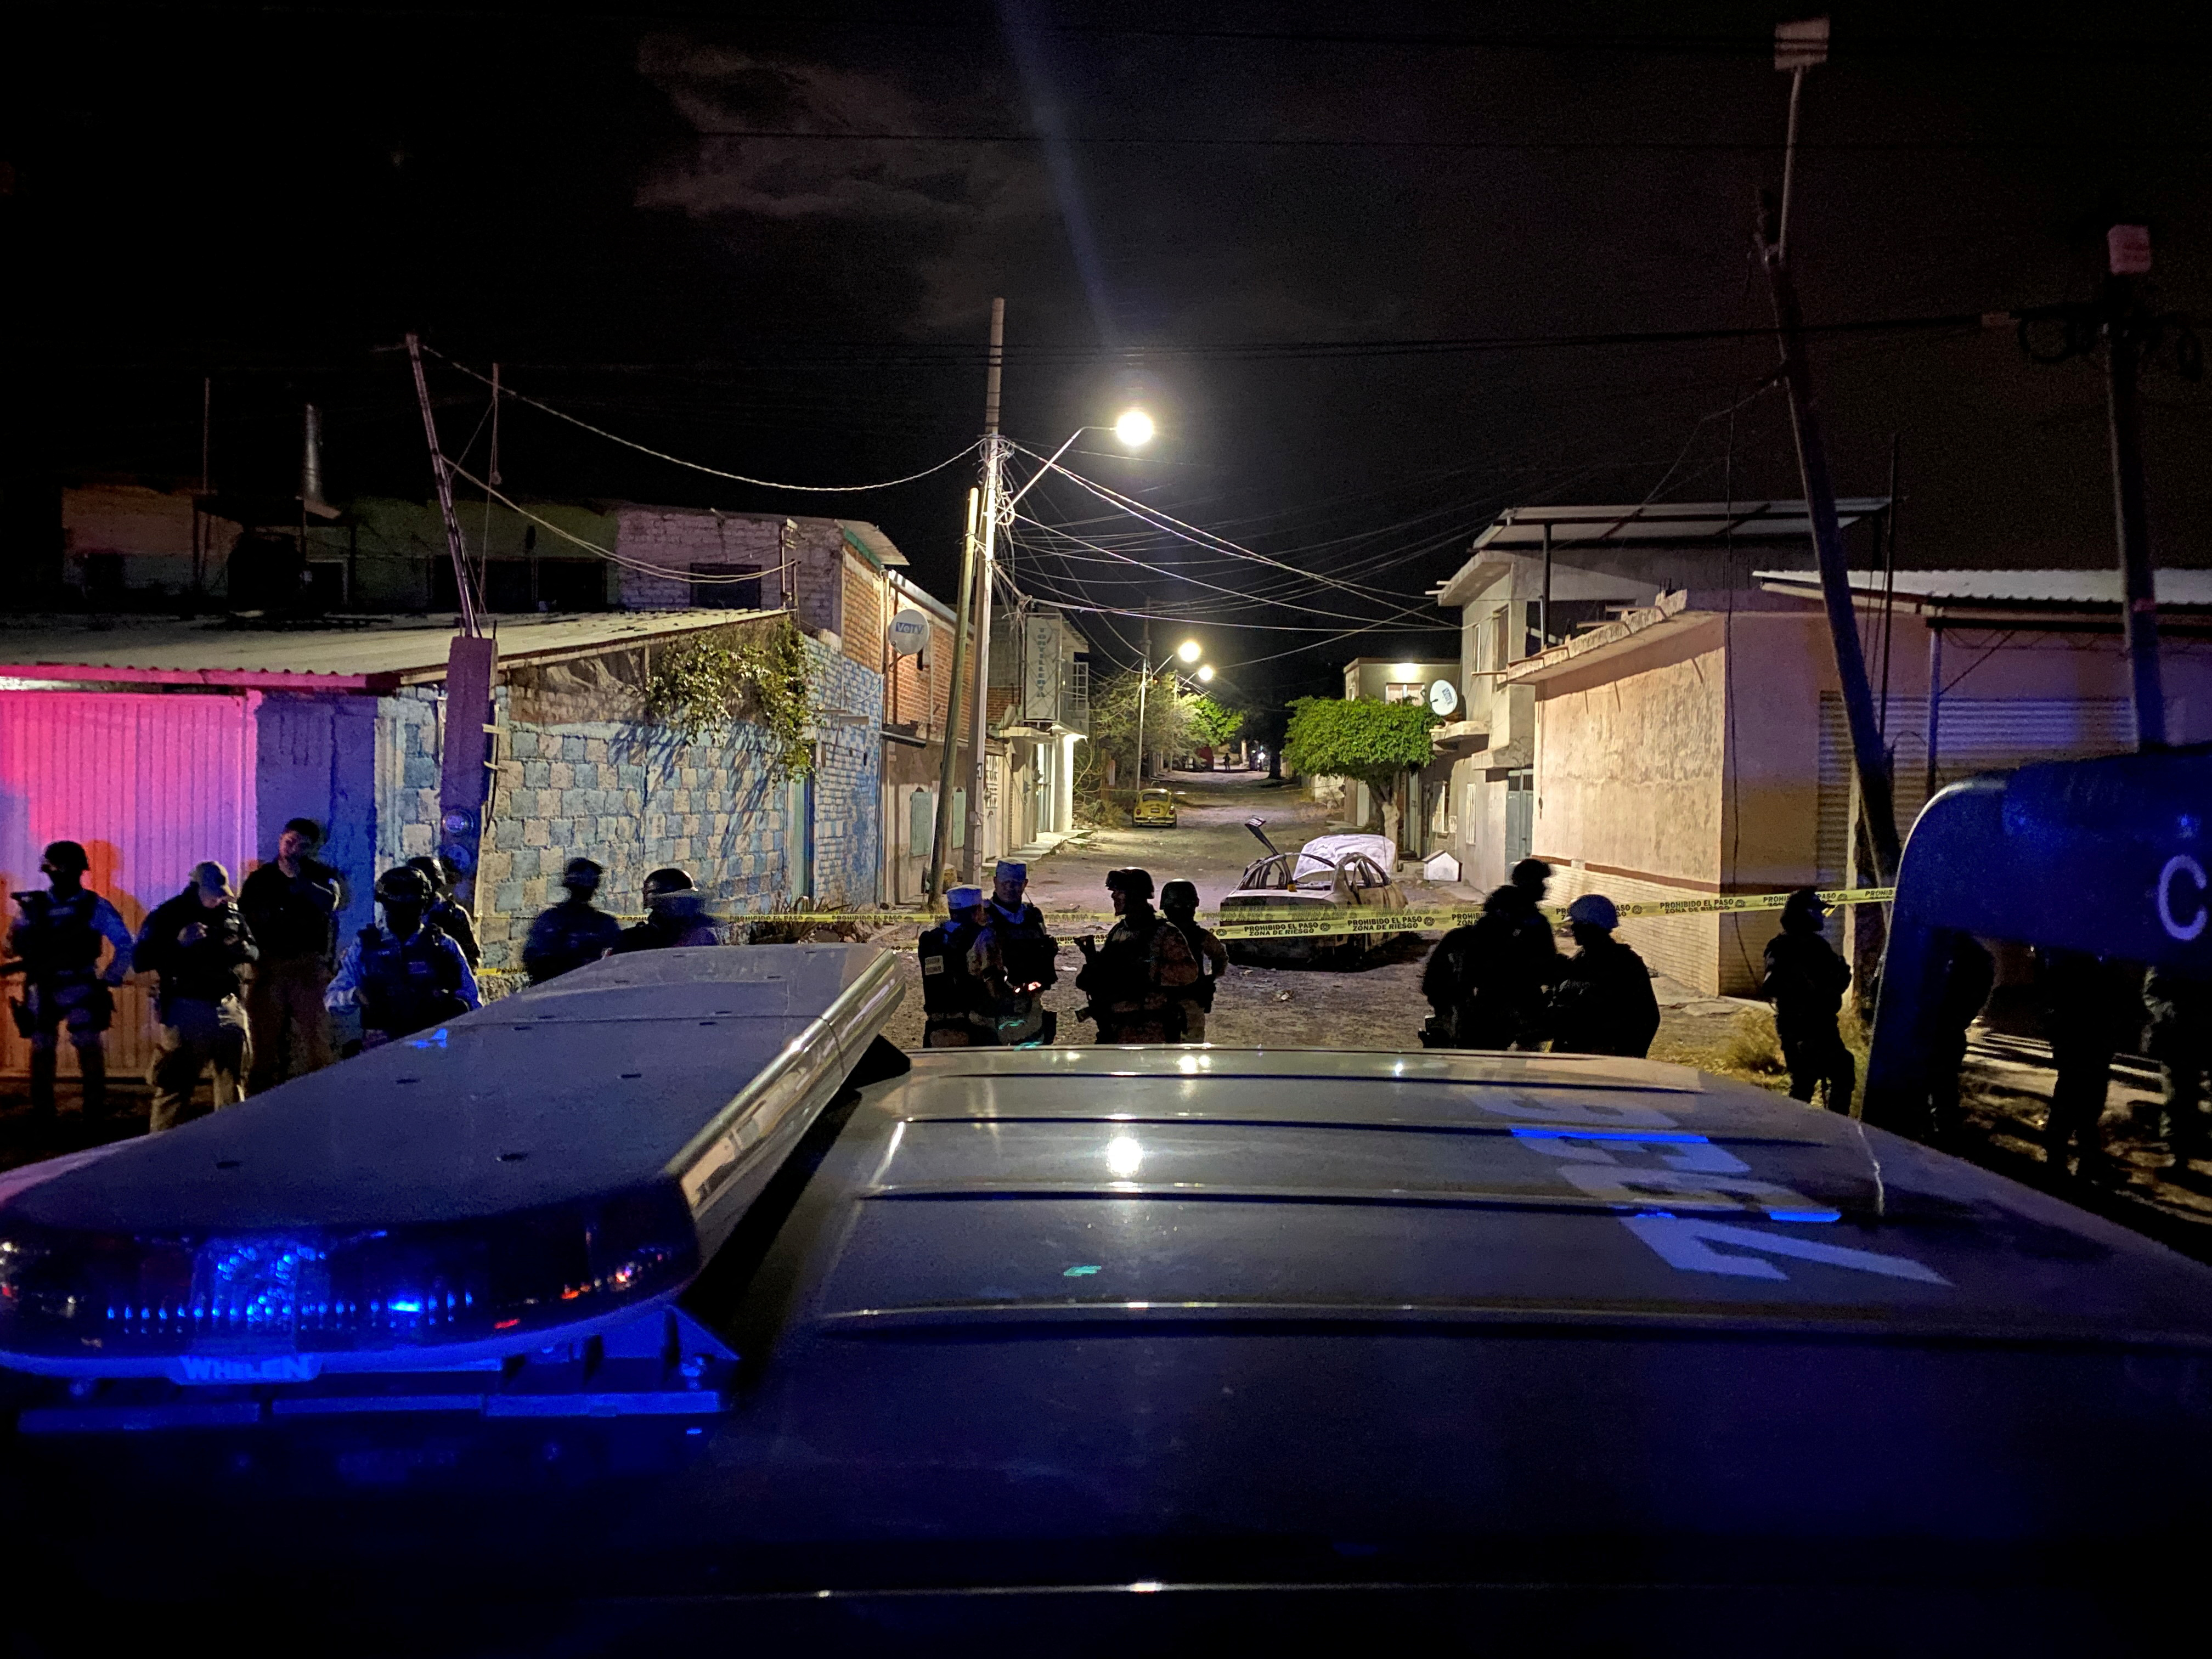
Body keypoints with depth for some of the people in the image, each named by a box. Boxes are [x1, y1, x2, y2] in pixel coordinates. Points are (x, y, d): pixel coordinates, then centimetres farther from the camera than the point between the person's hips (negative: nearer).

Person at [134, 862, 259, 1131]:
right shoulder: (168, 914, 0)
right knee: (175, 1085, -6)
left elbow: (255, 950, 21)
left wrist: (244, 950, -3)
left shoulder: (233, 912, 12)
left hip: (229, 1006, 5)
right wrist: (179, 943, -20)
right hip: (187, 1007, -5)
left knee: (234, 1079, 11)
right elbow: (141, 959, -6)